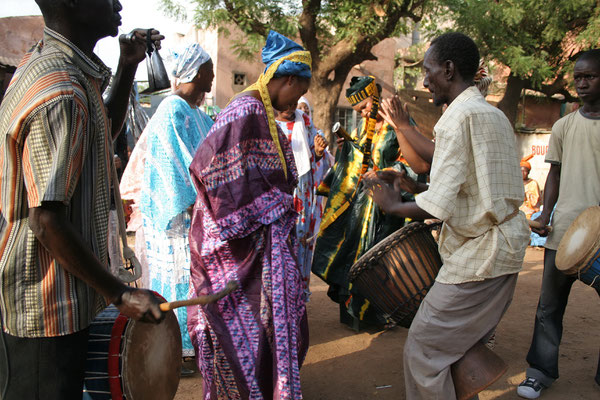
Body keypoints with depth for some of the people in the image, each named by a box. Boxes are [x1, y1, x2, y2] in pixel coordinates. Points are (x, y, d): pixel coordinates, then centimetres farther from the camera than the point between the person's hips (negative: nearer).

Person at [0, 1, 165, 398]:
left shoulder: (44, 63, 8)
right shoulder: (61, 94, -25)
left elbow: (105, 132, 24)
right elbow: (47, 221, -27)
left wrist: (128, 66, 12)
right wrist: (120, 293, -21)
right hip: (47, 305, -10)